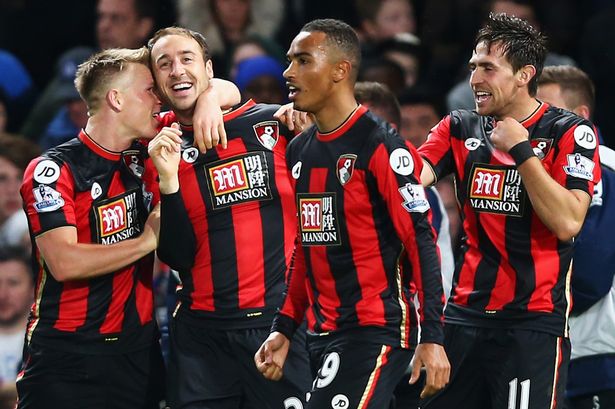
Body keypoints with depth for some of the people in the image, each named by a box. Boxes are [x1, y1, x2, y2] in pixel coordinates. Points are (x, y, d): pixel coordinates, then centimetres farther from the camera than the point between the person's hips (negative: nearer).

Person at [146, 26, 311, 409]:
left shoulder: (277, 124, 2)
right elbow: (177, 257, -2)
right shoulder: (162, 152, 5)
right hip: (202, 333, 1)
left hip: (282, 321, -1)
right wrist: (168, 178, -10)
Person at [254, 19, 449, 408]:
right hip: (323, 333, 8)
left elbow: (422, 243, -14)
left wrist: (432, 338, -19)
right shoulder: (299, 151, 13)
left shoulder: (382, 147, -12)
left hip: (376, 330, -8)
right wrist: (284, 329, 17)